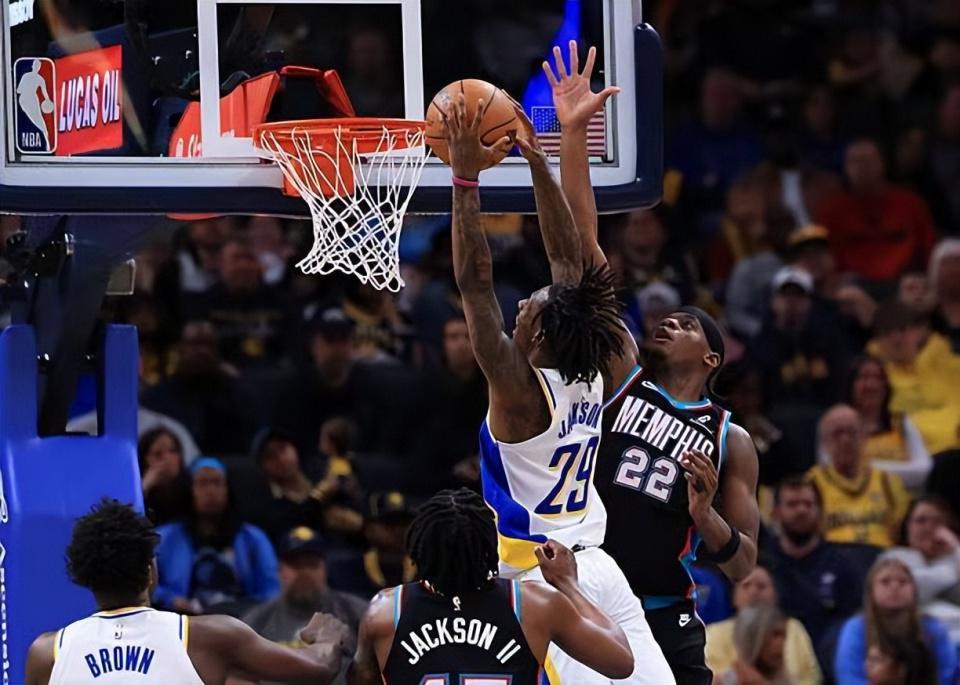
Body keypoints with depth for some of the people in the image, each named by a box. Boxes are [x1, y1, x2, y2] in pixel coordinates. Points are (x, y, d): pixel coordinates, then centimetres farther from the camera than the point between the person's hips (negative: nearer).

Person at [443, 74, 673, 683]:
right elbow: (568, 257, 10)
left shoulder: (520, 391, -14)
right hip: (599, 566, 7)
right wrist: (538, 163, 11)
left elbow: (475, 281, -17)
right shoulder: (589, 377, 4)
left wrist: (466, 178, -16)